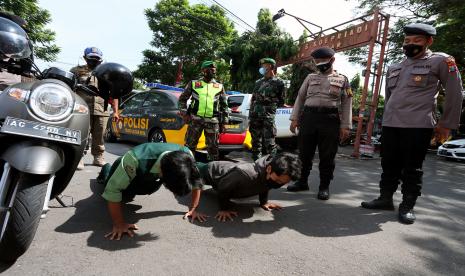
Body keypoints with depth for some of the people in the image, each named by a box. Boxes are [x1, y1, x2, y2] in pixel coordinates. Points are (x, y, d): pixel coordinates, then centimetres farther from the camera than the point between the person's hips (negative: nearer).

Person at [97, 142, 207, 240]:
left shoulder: (186, 155, -37)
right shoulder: (136, 160, -48)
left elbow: (196, 181, -20)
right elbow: (113, 190, -38)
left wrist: (192, 209, -19)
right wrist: (119, 224, -35)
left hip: (150, 177, 4)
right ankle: (106, 170, 43)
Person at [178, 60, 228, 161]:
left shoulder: (220, 87, 10)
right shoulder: (193, 84, 7)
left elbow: (224, 105, 13)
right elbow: (182, 99, 11)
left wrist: (223, 122, 8)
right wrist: (184, 113, 0)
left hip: (212, 121, 1)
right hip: (195, 119, -1)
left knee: (213, 147, 7)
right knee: (190, 145, 3)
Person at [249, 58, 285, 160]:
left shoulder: (278, 83, 3)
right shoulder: (258, 82, 19)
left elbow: (281, 102, 8)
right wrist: (250, 116, 12)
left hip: (268, 117, -5)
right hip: (255, 116, 5)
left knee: (269, 143, -7)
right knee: (256, 143, 11)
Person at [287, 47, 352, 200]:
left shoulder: (342, 80, 11)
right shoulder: (310, 78, 17)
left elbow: (346, 104, 5)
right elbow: (300, 98, 13)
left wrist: (345, 126, -3)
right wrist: (295, 119, 4)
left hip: (330, 120, -2)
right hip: (308, 117, 2)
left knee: (327, 156, 1)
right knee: (304, 153, 6)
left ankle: (324, 186, 13)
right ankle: (302, 182, 21)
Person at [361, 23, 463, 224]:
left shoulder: (440, 61, 1)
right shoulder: (394, 68, 16)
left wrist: (446, 124, -1)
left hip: (418, 126, -5)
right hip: (389, 125, 6)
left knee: (412, 169, 1)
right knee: (389, 165, 11)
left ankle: (407, 206, 12)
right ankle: (385, 199, 22)